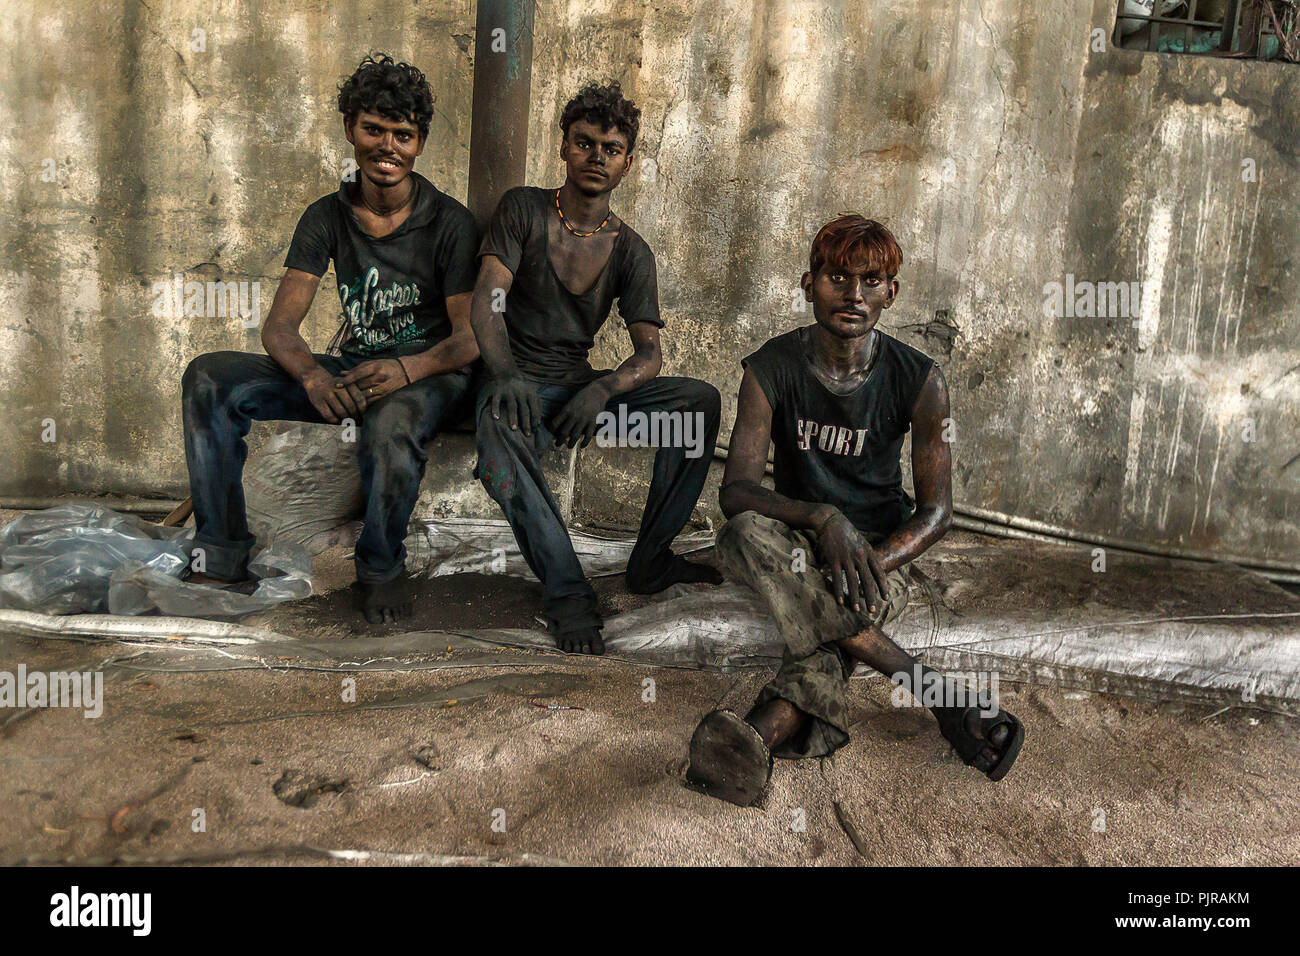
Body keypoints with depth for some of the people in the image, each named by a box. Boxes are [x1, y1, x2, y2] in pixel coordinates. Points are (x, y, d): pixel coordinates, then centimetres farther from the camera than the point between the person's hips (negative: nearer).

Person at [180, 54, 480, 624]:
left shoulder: (449, 222, -6)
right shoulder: (326, 218, 5)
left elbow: (471, 337, -11)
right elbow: (279, 326, -3)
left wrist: (406, 369, -33)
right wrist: (311, 373, -27)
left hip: (430, 375, -4)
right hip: (352, 370, 5)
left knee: (391, 421, -41)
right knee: (210, 378, -12)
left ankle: (381, 569, -16)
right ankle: (221, 554, -10)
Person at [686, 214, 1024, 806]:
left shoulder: (917, 378, -9)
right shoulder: (772, 368, -9)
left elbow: (936, 512, -7)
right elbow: (735, 491, -16)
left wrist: (871, 562, -27)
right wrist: (824, 519, -35)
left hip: (884, 550, 0)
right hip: (800, 546, 0)